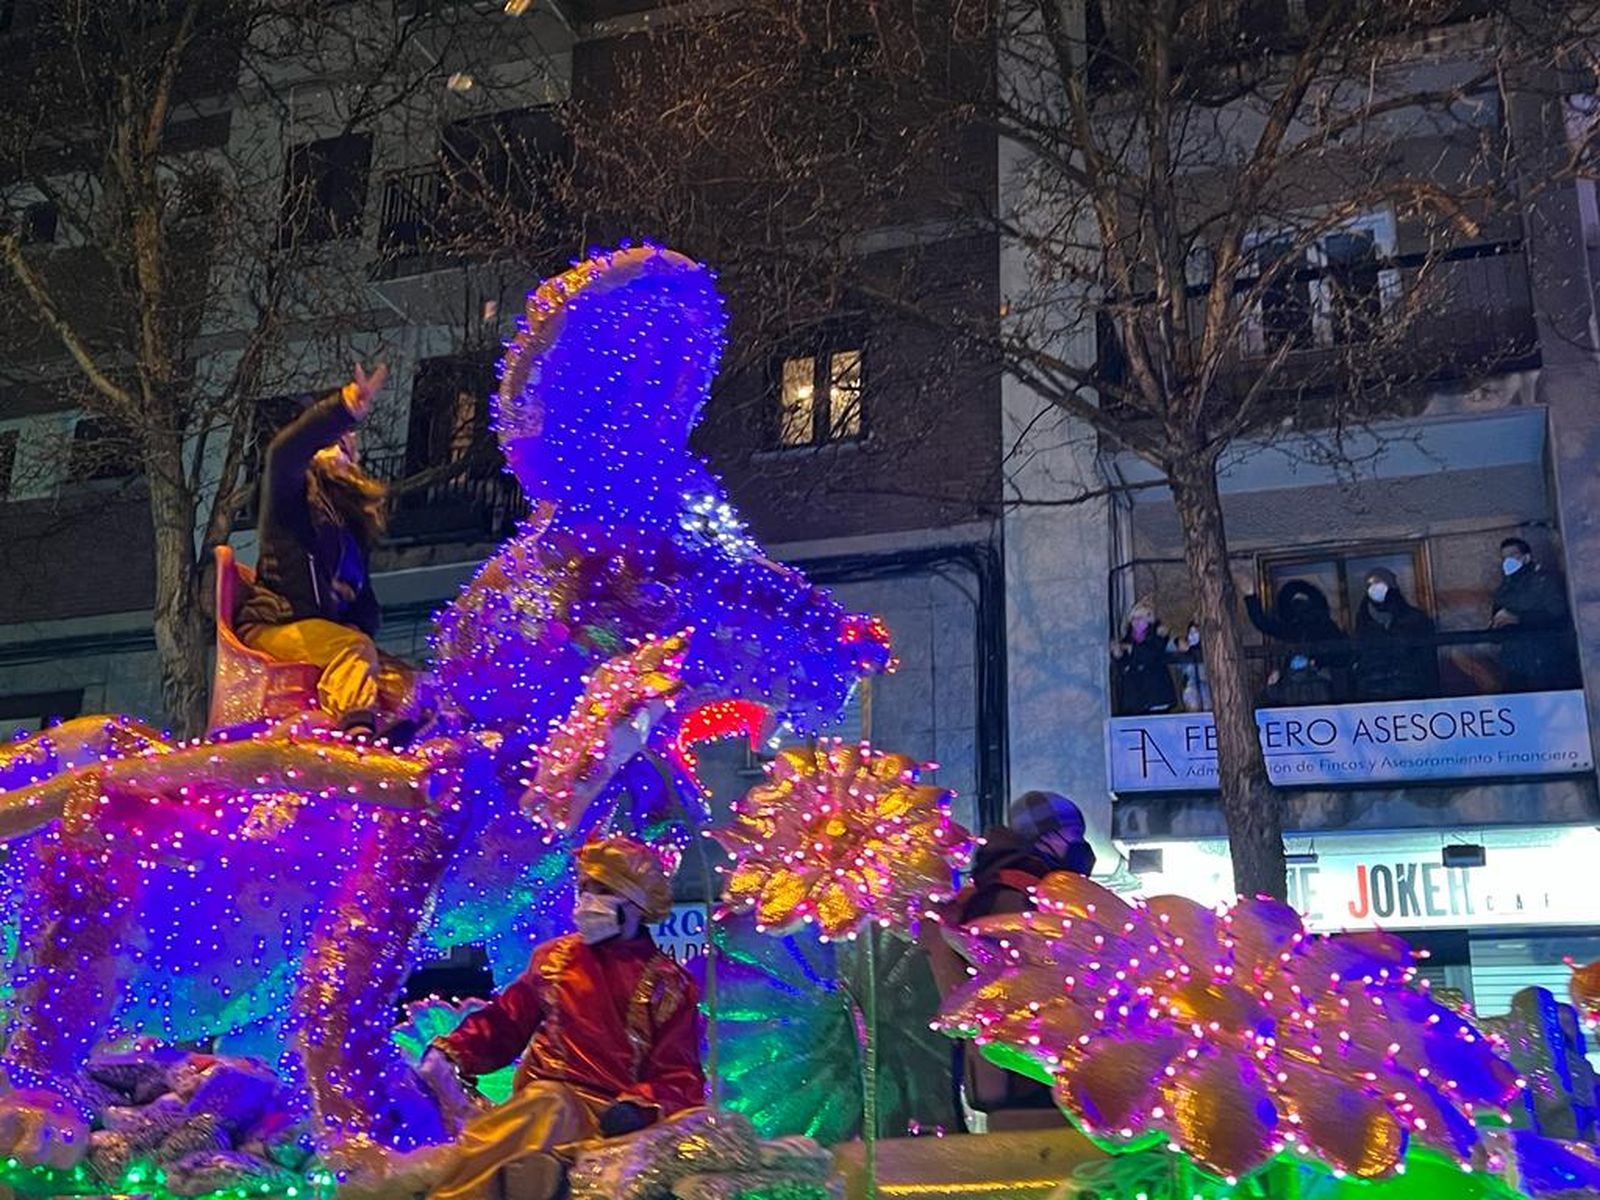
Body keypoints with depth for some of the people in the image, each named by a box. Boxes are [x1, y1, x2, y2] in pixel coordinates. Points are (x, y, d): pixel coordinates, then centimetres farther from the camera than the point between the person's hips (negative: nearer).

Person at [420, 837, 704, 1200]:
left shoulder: (667, 985, 9)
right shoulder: (555, 958, 19)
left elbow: (680, 1077, 5)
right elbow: (506, 1019, 20)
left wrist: (640, 1106, -15)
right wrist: (453, 1053, 3)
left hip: (604, 1112, -1)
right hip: (539, 1096, 1)